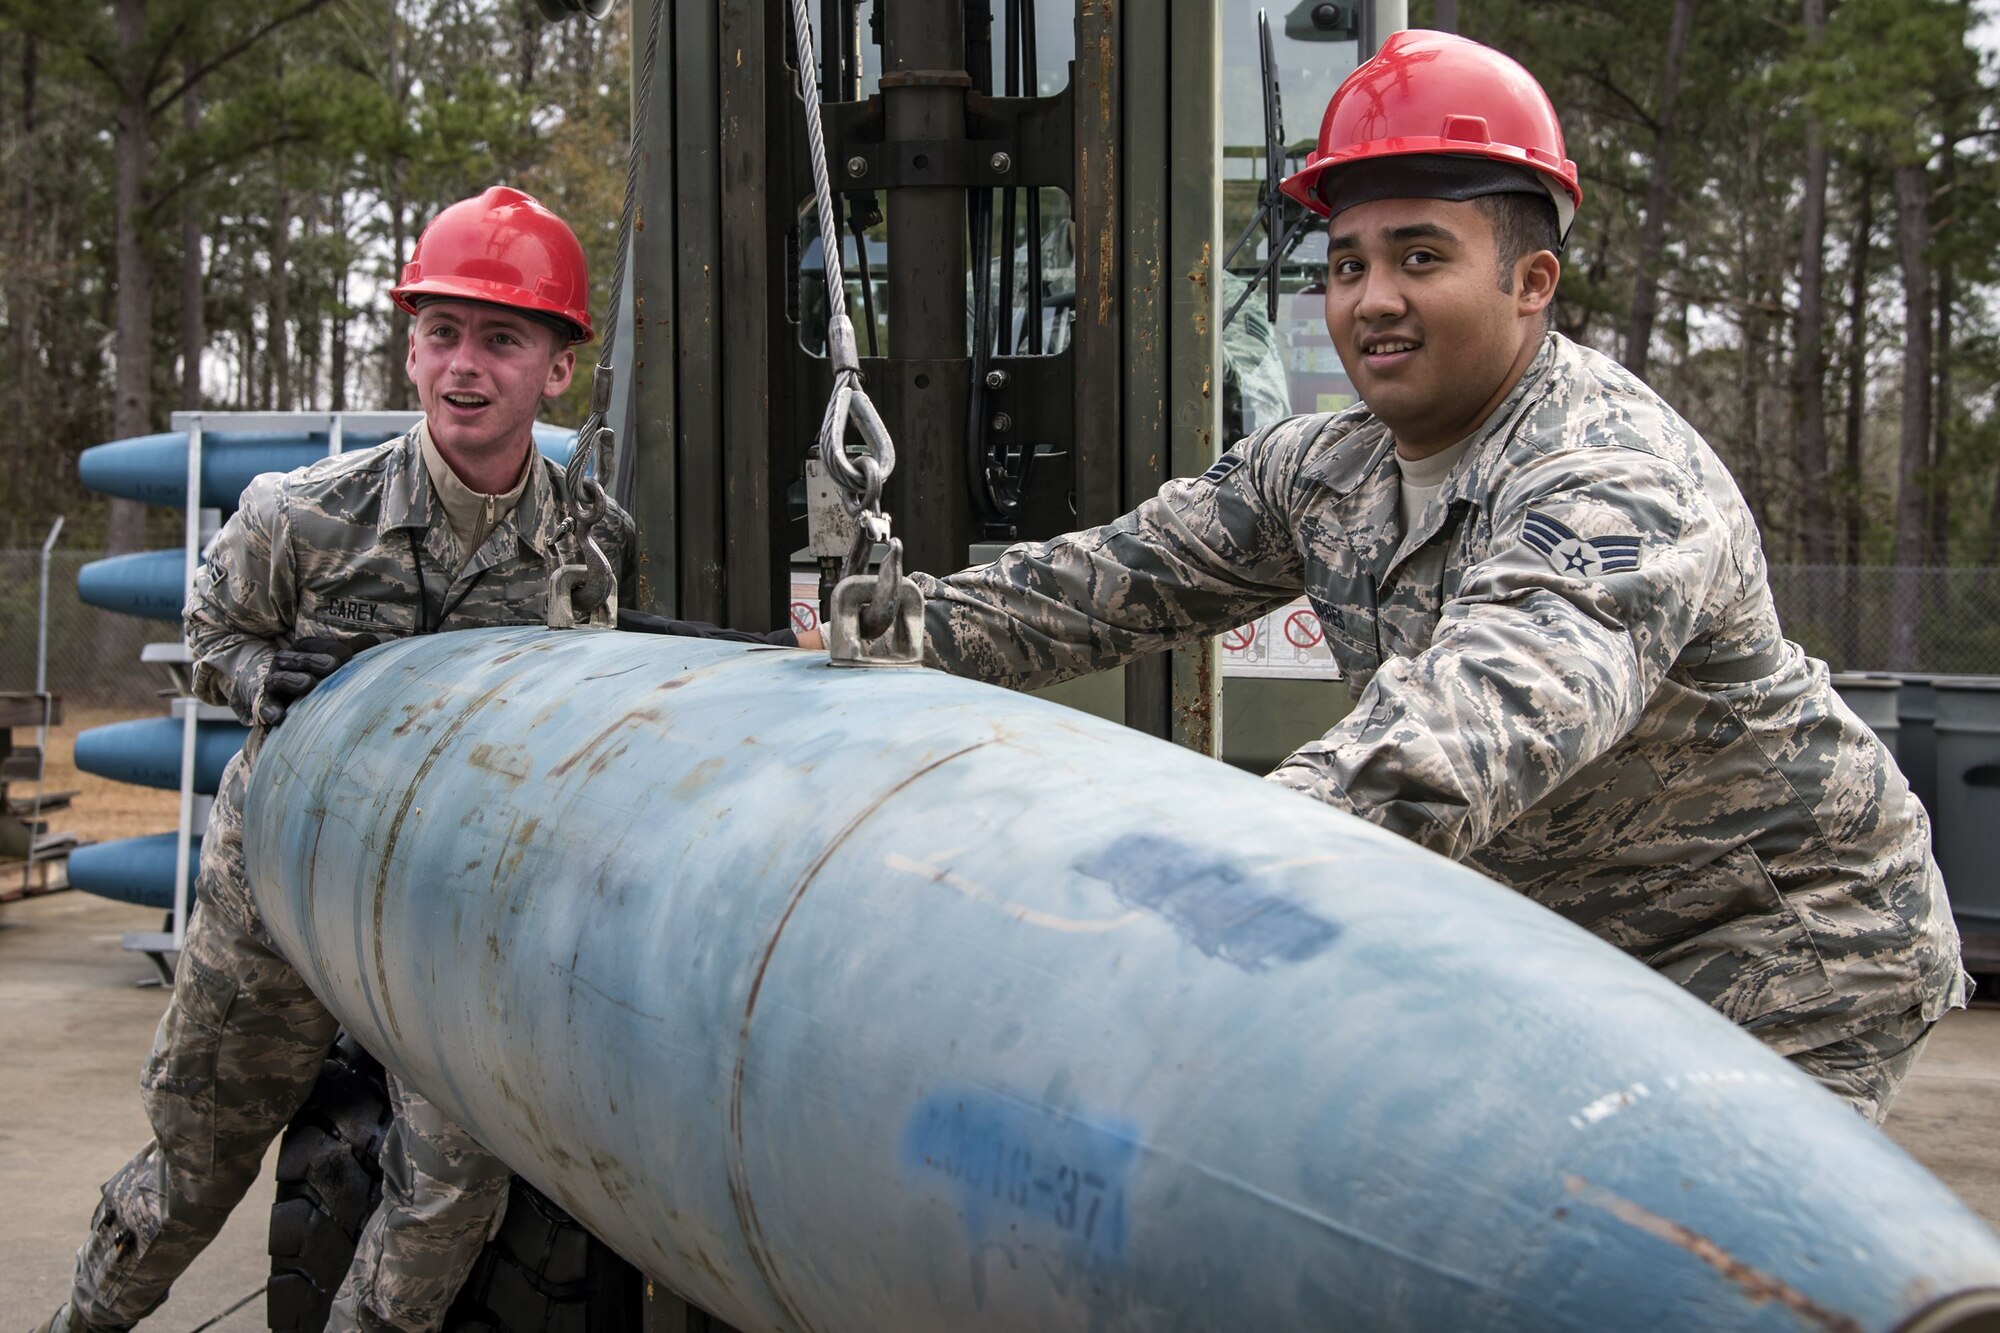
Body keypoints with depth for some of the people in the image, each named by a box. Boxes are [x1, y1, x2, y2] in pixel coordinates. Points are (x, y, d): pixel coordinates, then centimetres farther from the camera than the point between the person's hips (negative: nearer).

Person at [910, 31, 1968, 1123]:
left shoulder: (1619, 480, -31)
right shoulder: (1321, 469, -2)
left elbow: (1508, 695, -51)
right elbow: (1135, 572, 0)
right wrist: (929, 623, -18)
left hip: (1788, 943, -7)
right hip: (1570, 946, 7)